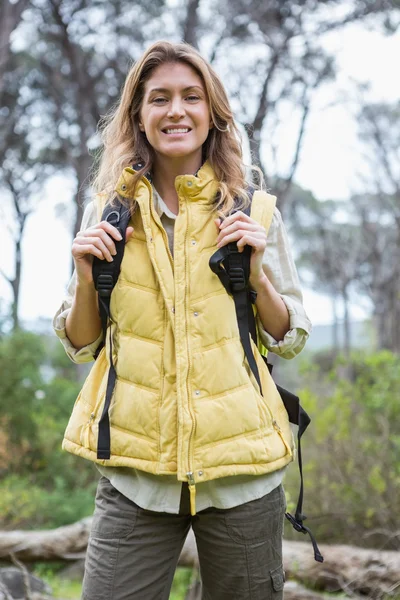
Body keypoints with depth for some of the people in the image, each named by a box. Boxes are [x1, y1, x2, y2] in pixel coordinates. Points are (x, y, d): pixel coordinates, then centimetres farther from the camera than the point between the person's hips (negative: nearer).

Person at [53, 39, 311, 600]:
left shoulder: (252, 211, 4)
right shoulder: (109, 212, 5)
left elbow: (290, 339, 7)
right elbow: (79, 344, 10)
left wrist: (256, 274, -9)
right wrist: (87, 280, -8)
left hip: (242, 468, 0)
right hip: (136, 468, 0)